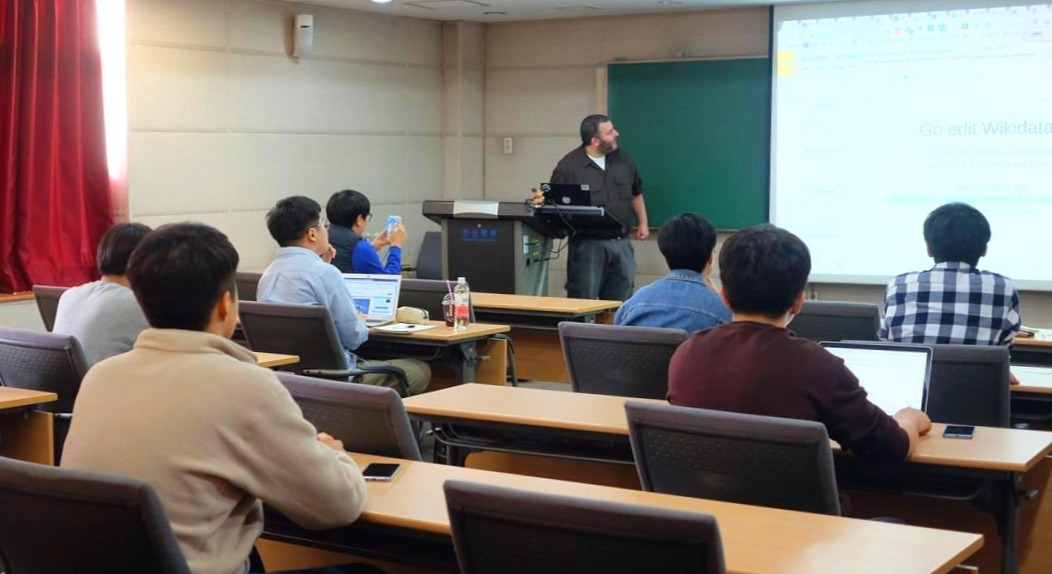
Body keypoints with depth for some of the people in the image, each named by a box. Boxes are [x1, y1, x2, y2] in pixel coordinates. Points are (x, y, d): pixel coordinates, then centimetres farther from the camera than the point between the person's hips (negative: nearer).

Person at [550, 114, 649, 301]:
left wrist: (642, 223, 20)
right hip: (588, 243, -5)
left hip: (621, 243, 5)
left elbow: (636, 193, 23)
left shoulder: (623, 160, 9)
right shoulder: (569, 166, -9)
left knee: (621, 302, 9)